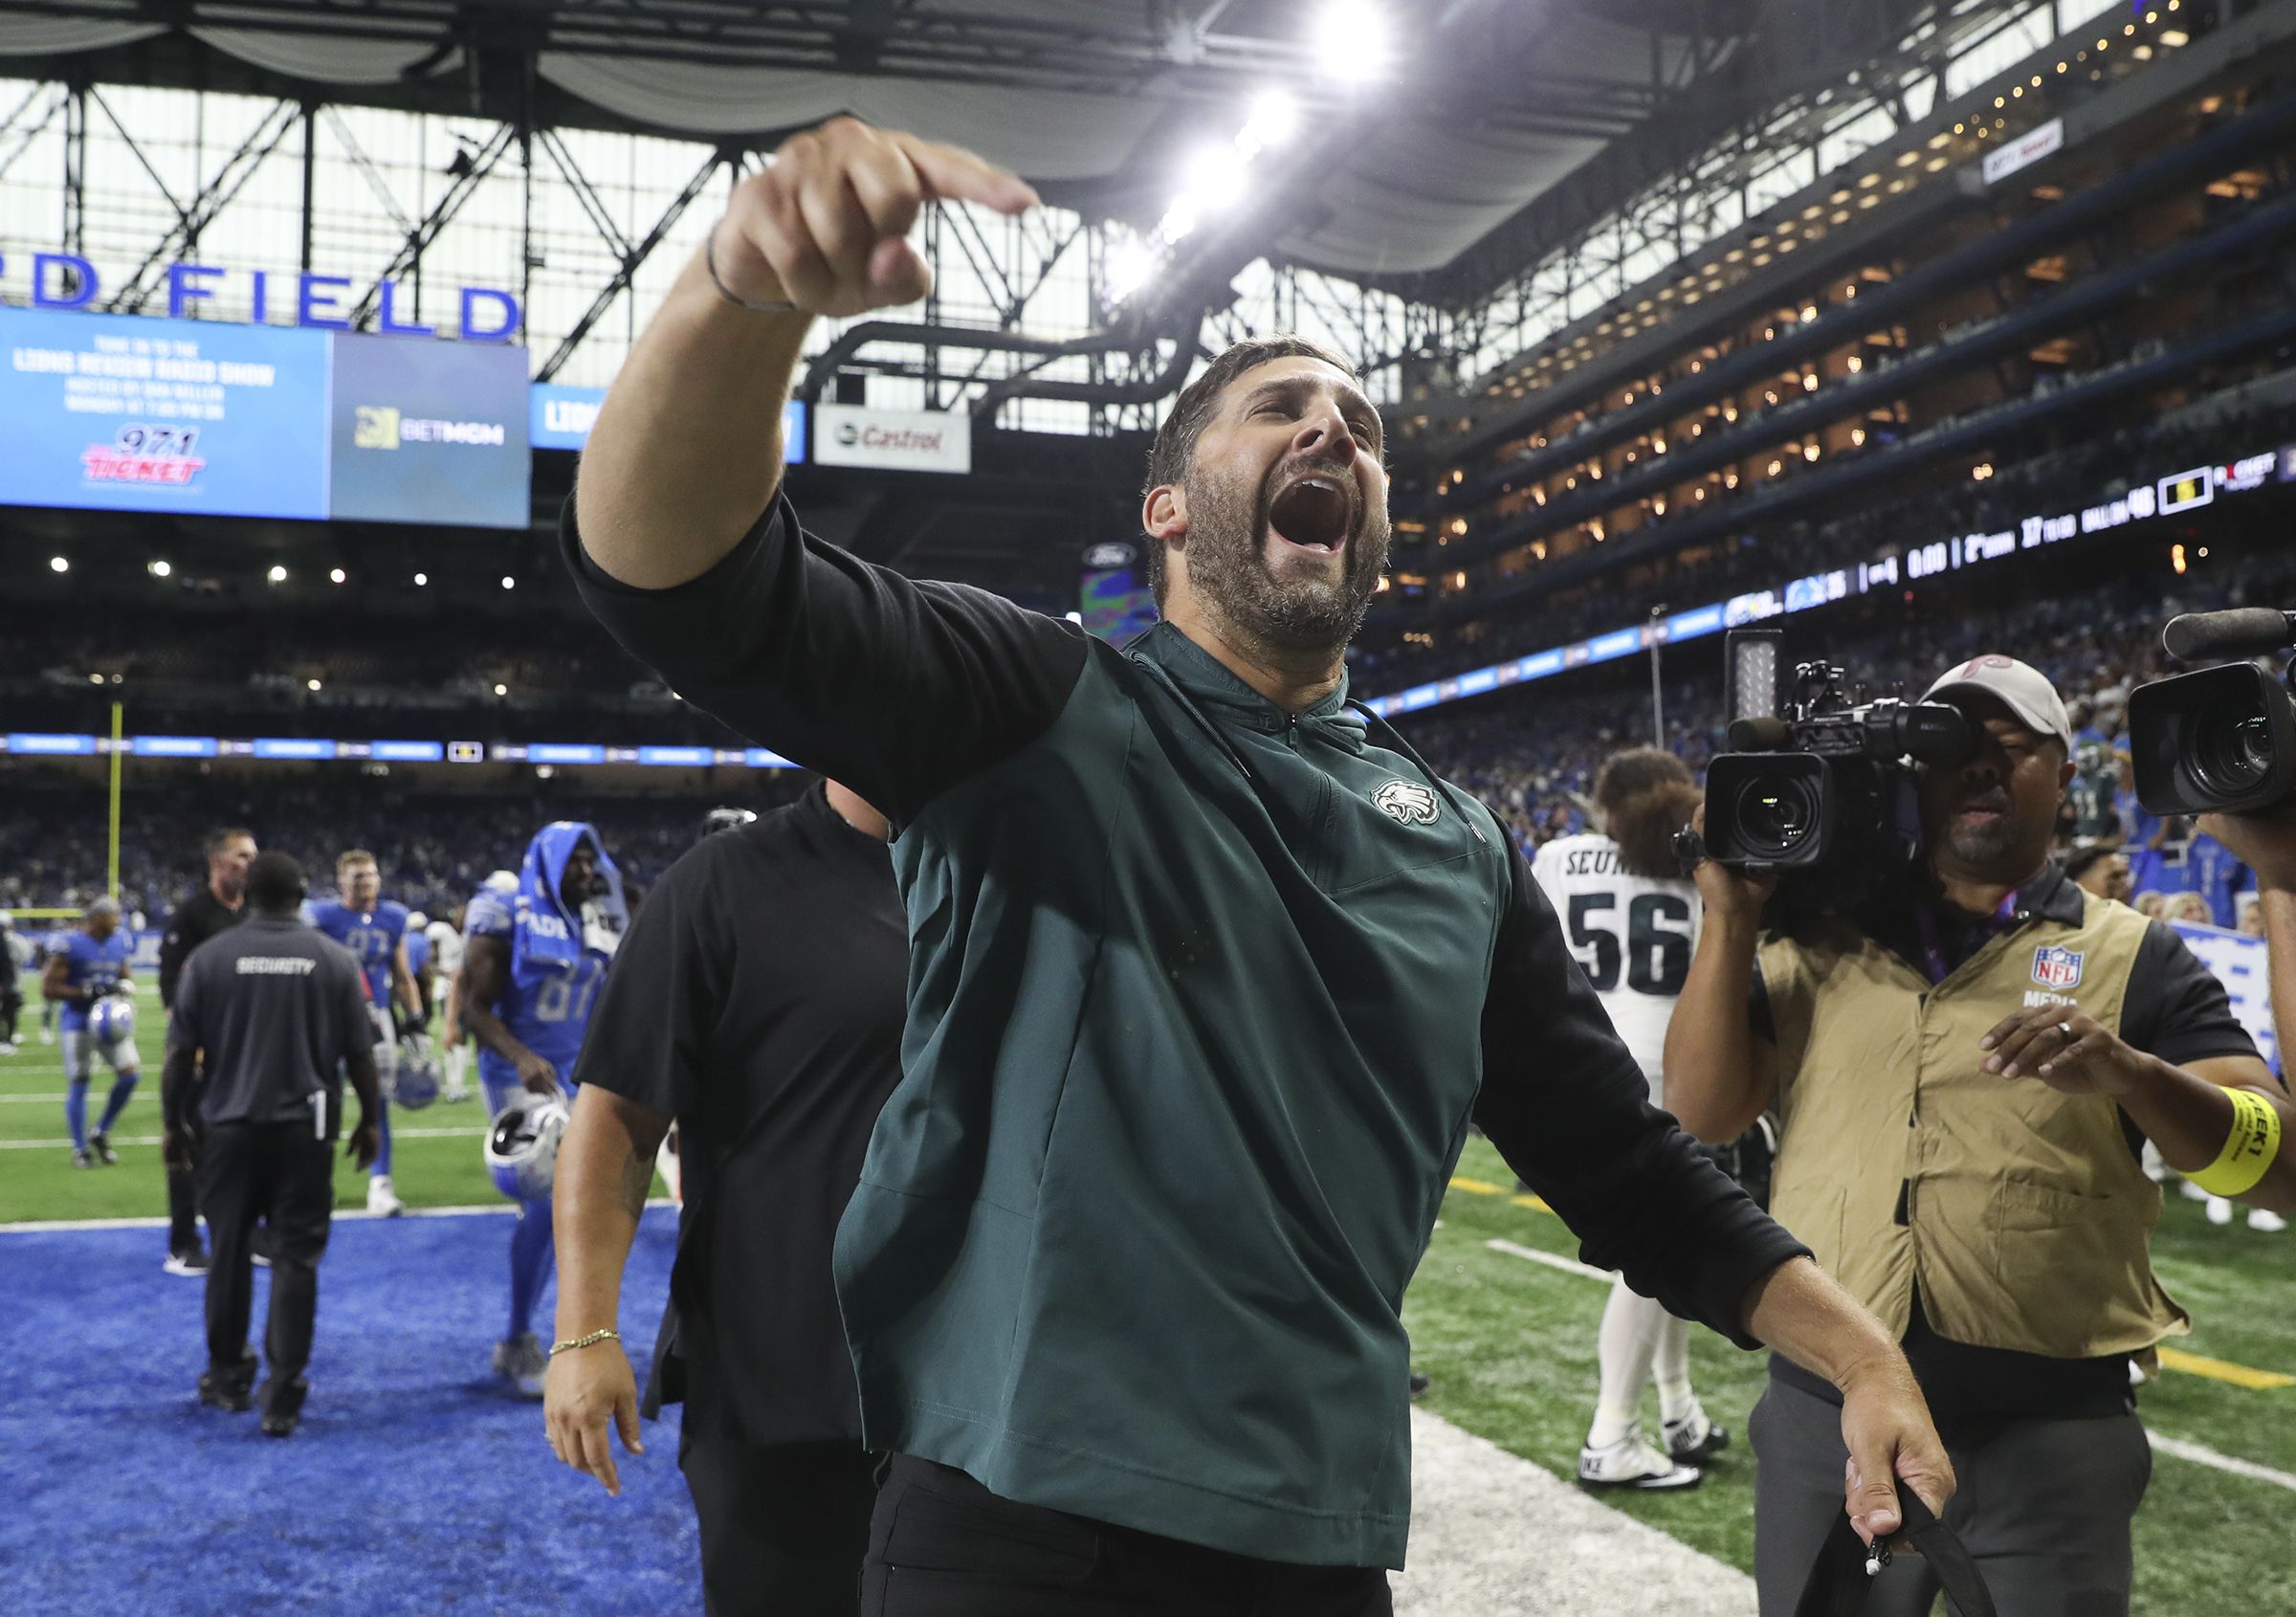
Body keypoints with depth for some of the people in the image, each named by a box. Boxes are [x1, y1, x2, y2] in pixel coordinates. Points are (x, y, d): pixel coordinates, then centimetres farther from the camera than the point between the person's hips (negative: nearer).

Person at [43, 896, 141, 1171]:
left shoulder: (118, 942, 6)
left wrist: (122, 987, -5)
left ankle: (101, 1134, 17)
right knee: (78, 1083, 0)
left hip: (110, 1021, 6)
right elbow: (48, 989, -13)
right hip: (79, 1022, -6)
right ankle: (80, 1148, 12)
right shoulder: (70, 945, -13)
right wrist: (88, 992, -21)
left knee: (131, 1074, -2)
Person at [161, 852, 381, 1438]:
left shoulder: (209, 958, -3)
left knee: (229, 1254, 15)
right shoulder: (335, 959, -2)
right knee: (295, 1260, 3)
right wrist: (370, 1119, 15)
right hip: (304, 1130, -1)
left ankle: (228, 1377, 29)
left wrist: (174, 1123, 11)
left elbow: (181, 1055, -1)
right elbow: (359, 1054, 2)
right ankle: (283, 1396, 3)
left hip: (227, 1127, 1)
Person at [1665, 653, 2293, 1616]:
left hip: (2048, 1435, -1)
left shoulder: (2132, 957, 3)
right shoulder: (1818, 946, 7)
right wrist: (1730, 920, -8)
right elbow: (1701, 1116, 0)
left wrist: (2131, 1075, -24)